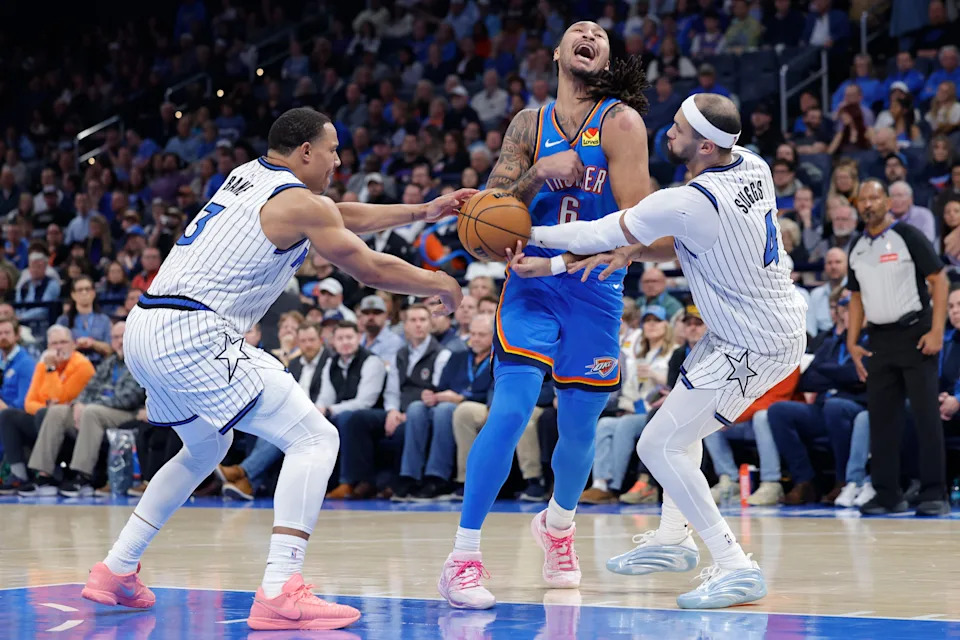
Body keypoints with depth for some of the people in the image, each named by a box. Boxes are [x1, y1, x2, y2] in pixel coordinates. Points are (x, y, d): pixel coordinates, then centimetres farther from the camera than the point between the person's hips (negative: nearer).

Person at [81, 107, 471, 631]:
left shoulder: (248, 176, 21)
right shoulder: (300, 203, -5)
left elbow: (345, 217, 32)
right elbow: (371, 270, 3)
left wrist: (423, 212, 33)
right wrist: (436, 284, 20)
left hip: (143, 332, 10)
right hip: (193, 336, -10)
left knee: (205, 448, 32)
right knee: (314, 439, -9)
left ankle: (116, 571, 32)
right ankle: (279, 593, -22)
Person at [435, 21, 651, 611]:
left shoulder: (620, 122, -4)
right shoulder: (530, 124, 6)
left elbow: (637, 218, -11)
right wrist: (537, 174, -15)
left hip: (596, 291, 0)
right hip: (532, 284, 0)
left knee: (579, 426, 8)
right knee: (511, 408, -16)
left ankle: (558, 525, 39)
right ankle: (464, 557, -13)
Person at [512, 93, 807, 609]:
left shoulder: (687, 203, -27)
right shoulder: (752, 166, -3)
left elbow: (602, 234, -14)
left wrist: (530, 234, -1)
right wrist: (636, 251, -5)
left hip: (754, 348, -10)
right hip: (785, 320, 10)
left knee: (659, 446, -5)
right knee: (682, 412, 27)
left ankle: (735, 567, -4)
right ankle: (672, 538, 36)